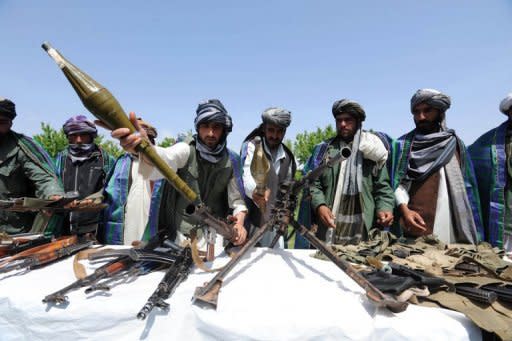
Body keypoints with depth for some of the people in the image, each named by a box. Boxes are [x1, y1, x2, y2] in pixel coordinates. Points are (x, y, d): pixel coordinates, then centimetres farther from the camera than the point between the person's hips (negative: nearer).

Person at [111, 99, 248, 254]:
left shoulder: (231, 160, -2)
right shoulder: (185, 150, -11)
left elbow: (236, 197, 2)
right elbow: (165, 159, -34)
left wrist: (239, 222, -17)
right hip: (183, 234, -2)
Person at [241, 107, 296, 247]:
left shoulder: (287, 156, 9)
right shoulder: (252, 146, -6)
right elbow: (246, 174, -24)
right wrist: (255, 191, -44)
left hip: (274, 220, 4)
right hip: (250, 217, -4)